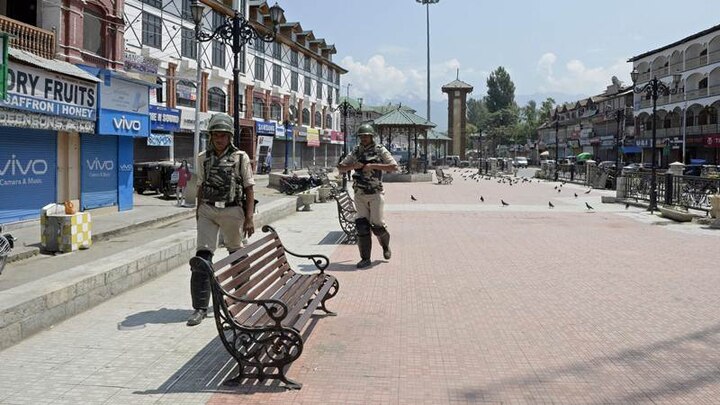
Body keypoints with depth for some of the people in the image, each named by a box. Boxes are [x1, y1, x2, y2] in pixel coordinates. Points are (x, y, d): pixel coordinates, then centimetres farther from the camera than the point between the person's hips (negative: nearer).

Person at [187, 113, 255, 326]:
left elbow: (249, 189, -3)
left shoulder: (240, 157, -2)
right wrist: (198, 212, 16)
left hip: (232, 211, -2)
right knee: (203, 255, -8)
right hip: (208, 210, 2)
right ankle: (200, 307, -7)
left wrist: (249, 218, -8)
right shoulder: (203, 158, 8)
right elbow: (201, 187, 16)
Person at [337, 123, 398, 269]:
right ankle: (365, 258, 6)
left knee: (377, 224, -4)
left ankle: (385, 244, 29)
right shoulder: (356, 152, 10)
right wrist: (353, 166, -8)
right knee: (362, 225, -1)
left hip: (375, 193, -3)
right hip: (359, 194, 3)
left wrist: (373, 166, -16)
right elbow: (340, 168, 12)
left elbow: (394, 167, -9)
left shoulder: (380, 150, 0)